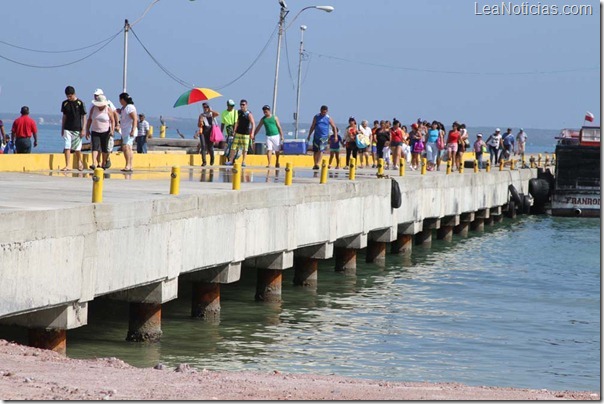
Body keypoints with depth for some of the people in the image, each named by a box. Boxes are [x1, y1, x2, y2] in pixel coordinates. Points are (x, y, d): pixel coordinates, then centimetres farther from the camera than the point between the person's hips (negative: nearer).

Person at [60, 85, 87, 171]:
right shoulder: (65, 103, 5)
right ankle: (67, 165, -7)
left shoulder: (80, 103, -5)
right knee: (67, 147, -7)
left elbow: (84, 117, -2)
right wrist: (62, 129, 12)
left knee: (77, 148, 5)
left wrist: (83, 129, -7)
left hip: (77, 129, -2)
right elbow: (64, 117, 13)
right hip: (67, 129, 2)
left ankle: (79, 162, 28)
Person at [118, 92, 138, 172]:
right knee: (128, 148, 11)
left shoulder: (130, 107, -14)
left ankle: (128, 165, -23)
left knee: (126, 147, -20)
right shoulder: (123, 108, 16)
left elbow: (135, 119, -21)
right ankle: (130, 167, 13)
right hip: (125, 132, 10)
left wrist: (133, 130, -27)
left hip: (130, 132, -10)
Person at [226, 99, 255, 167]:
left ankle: (243, 162, 7)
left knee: (244, 149, -1)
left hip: (245, 134, -5)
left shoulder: (249, 114, -8)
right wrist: (234, 130, 18)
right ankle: (230, 161, 6)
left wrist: (252, 133, -23)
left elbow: (253, 124, -13)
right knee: (233, 147, 1)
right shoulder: (239, 112, 9)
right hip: (238, 133, 5)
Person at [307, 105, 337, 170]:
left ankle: (317, 164, -16)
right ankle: (315, 164, 17)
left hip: (324, 137, -2)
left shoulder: (328, 118, 1)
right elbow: (312, 127, 9)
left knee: (320, 150, -14)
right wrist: (309, 135, 9)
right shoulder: (316, 117, 4)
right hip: (316, 136, 2)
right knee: (315, 151, 5)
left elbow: (334, 127, 8)